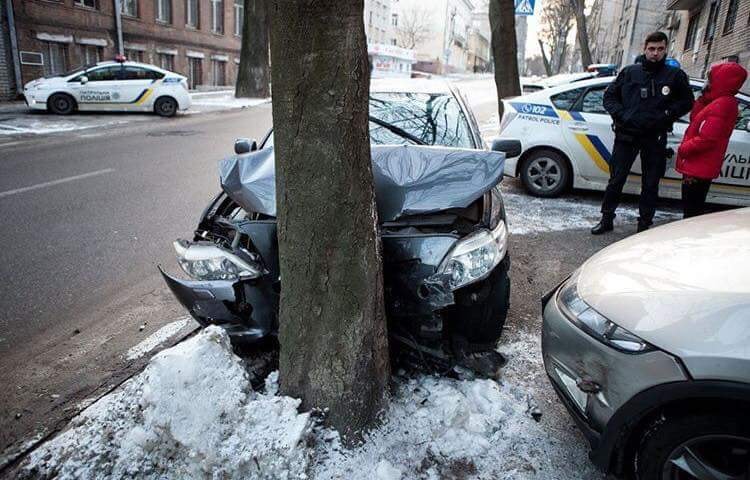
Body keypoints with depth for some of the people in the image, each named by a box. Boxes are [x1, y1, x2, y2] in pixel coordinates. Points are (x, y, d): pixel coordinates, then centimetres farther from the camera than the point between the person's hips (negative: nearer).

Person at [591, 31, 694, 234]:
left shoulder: (675, 76, 5)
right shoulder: (629, 72, 6)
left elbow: (687, 102, 11)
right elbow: (609, 96, 11)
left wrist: (667, 115, -6)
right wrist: (620, 115, -5)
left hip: (655, 138, 0)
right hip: (626, 135, 0)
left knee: (650, 184, 6)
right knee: (616, 179, 2)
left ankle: (644, 224, 16)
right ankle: (607, 219, 14)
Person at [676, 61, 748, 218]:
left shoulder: (721, 105, -18)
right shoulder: (721, 102, 15)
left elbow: (706, 139, -23)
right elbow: (695, 119, 18)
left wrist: (683, 149, -10)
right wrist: (703, 99, 6)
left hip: (699, 169, -10)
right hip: (698, 167, 10)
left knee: (691, 212, -6)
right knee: (692, 210, 18)